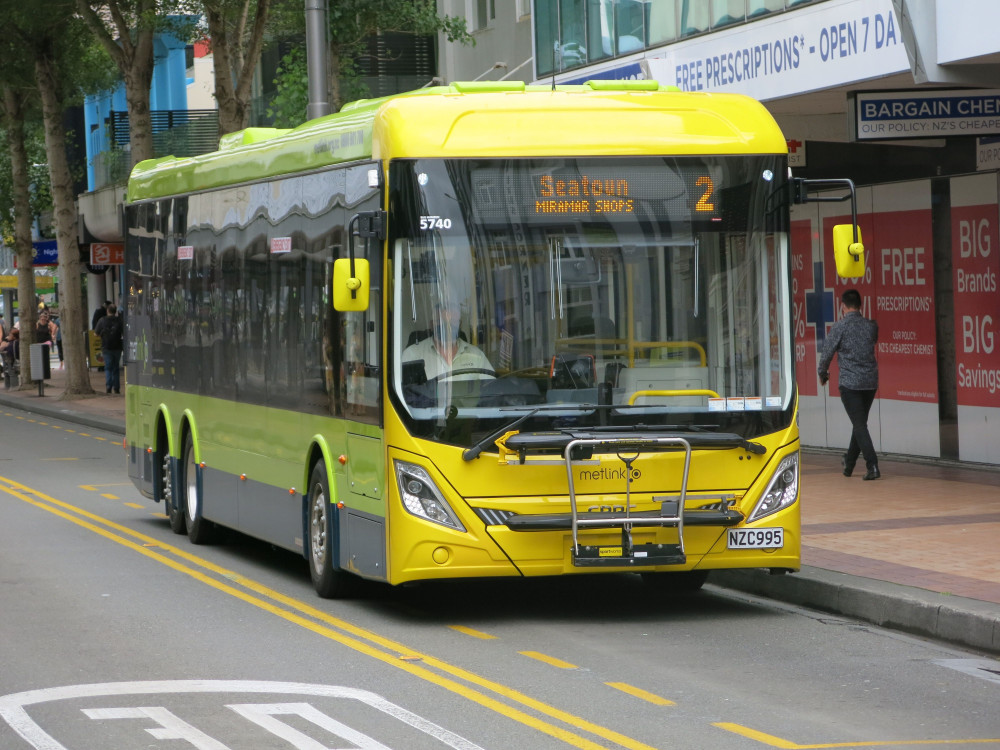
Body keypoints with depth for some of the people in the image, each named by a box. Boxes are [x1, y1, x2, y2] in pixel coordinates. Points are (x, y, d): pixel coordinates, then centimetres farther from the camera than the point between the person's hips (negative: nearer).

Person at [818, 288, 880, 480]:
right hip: (871, 381, 5)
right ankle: (849, 463, 31)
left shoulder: (840, 327, -9)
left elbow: (827, 353, -3)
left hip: (850, 382, -5)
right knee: (860, 422, 18)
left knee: (859, 424, -5)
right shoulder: (872, 326, 4)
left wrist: (823, 373, 15)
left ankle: (873, 466, -16)